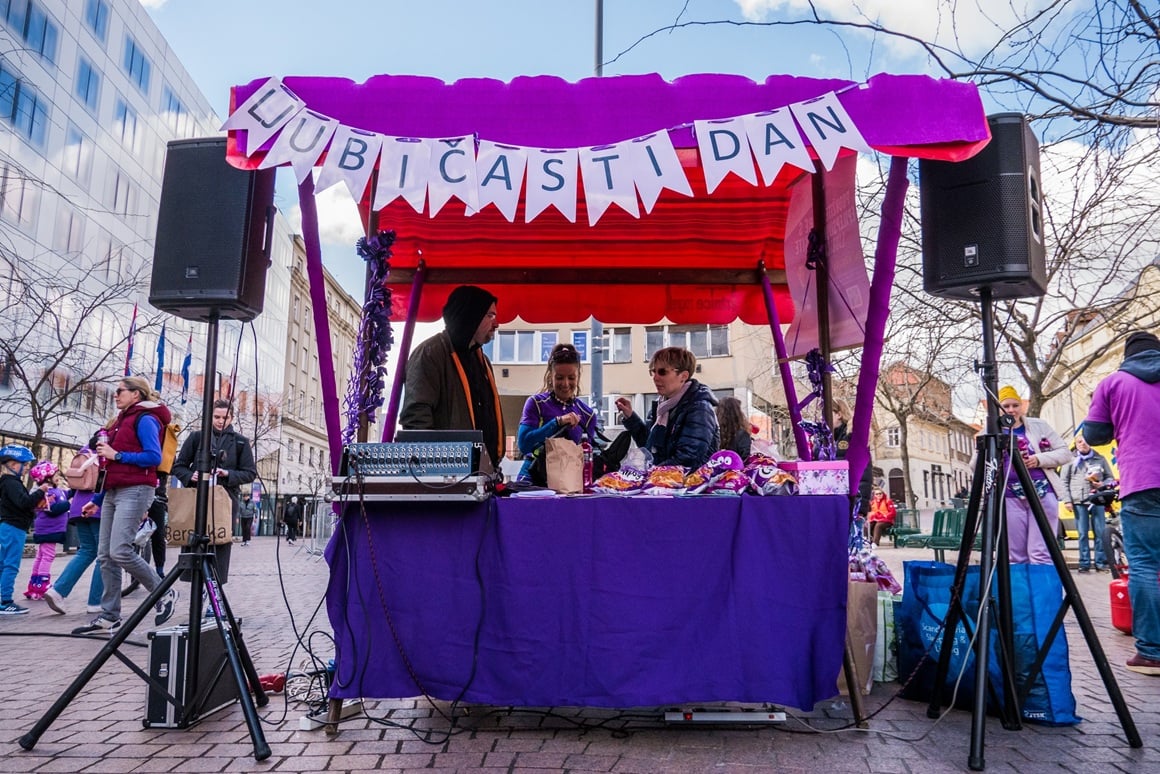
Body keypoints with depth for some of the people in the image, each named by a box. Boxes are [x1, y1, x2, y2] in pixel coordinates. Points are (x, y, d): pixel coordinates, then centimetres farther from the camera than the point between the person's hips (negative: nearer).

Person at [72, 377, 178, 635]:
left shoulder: (145, 419, -5)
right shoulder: (122, 420, 21)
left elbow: (154, 457, -17)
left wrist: (116, 454, -15)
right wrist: (98, 499, 21)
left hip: (135, 491, -9)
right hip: (113, 492, 9)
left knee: (120, 551, -17)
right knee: (105, 555, 4)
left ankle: (165, 593, -2)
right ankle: (109, 617, 8)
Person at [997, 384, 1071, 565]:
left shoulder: (1039, 426, 9)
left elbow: (1065, 453, 7)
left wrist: (1040, 459, -11)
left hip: (1043, 494, -1)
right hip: (1010, 499, 1)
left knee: (1040, 554, -6)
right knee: (1016, 556, 3)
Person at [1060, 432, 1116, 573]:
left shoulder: (1100, 459, 13)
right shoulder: (1070, 460, 9)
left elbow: (1110, 478, 16)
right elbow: (1063, 482, 6)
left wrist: (1103, 484, -7)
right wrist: (1067, 500, -2)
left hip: (1097, 500, 1)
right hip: (1079, 502, -1)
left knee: (1100, 533, 0)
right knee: (1082, 534, 0)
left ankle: (1101, 563, 7)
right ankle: (1084, 563, 3)